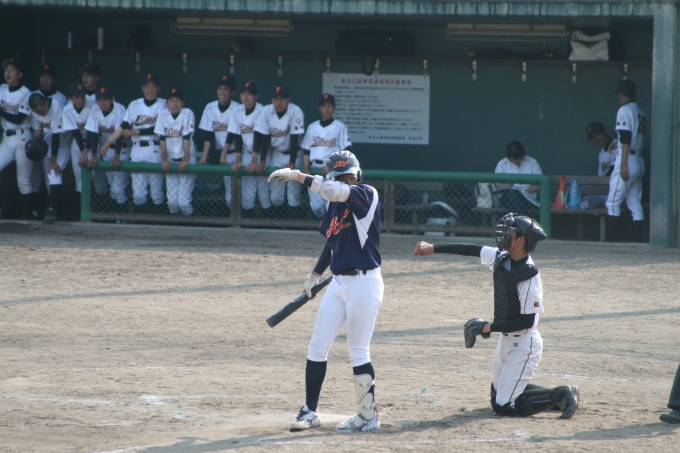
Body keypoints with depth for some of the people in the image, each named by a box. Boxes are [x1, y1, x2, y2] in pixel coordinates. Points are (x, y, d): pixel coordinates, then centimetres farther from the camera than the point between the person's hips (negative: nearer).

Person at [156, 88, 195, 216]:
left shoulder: (187, 114, -8)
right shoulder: (163, 115, 1)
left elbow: (186, 138, -13)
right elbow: (162, 138, 1)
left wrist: (186, 160, -16)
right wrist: (164, 159, -3)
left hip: (186, 161, -3)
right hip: (171, 161, 3)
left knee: (183, 201, -11)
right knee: (172, 201, -5)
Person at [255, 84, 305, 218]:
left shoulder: (296, 112, -21)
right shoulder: (266, 111, -11)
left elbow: (295, 138, -21)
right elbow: (264, 138, -6)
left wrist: (292, 163, -24)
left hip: (293, 154, -3)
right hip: (276, 154, 3)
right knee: (275, 197, -1)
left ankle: (295, 215, 1)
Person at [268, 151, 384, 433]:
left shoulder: (367, 195, -11)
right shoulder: (334, 205, 10)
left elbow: (336, 192, -28)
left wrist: (296, 176, -30)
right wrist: (316, 274, 23)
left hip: (364, 282, -7)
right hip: (338, 282, 7)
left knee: (358, 351, -3)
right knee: (317, 347, 5)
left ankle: (369, 417, 8)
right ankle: (310, 412, 13)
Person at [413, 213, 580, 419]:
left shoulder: (528, 276, -26)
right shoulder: (501, 259, -4)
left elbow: (527, 321, -24)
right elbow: (472, 250, 5)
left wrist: (491, 327, -20)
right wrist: (433, 248, 0)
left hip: (523, 345, -9)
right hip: (506, 340, 9)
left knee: (503, 406, -8)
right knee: (498, 394, 21)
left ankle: (560, 395, 1)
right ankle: (555, 396, 24)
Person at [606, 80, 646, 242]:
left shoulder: (624, 110, -8)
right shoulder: (640, 112, 16)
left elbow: (626, 139, -15)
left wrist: (623, 165, -18)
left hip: (627, 160, -8)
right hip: (640, 161, 8)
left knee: (613, 202, -5)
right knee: (635, 204, 7)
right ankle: (637, 239, 2)